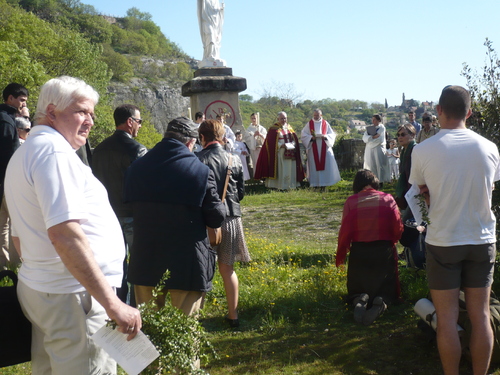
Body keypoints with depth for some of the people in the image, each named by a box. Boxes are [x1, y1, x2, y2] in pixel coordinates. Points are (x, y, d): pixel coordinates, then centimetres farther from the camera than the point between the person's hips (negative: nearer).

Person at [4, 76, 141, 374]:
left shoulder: (24, 154, 17)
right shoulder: (54, 150, -15)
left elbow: (21, 236, 23)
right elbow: (64, 234, -27)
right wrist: (113, 304, -27)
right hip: (76, 295, -10)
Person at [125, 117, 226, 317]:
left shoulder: (136, 167, 0)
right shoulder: (201, 171, -12)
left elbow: (128, 206, 9)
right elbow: (216, 218, -9)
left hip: (145, 263, 4)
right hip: (186, 266, -4)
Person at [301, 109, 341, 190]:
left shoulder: (325, 124, 7)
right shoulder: (309, 124, 7)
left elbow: (332, 134, 7)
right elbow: (303, 134, 3)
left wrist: (325, 137, -13)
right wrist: (311, 137, -14)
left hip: (324, 148, 1)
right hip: (313, 149, 0)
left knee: (326, 164, -4)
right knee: (314, 165, -2)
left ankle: (323, 183, 1)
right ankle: (315, 184, 2)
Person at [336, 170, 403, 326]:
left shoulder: (351, 201, -6)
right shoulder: (387, 199, -3)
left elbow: (345, 231, -7)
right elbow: (398, 228, -3)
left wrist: (340, 254, 7)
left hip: (359, 252, 0)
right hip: (384, 250, 0)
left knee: (357, 289, 20)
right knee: (387, 289, 17)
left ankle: (359, 300, -16)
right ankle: (380, 302, -18)